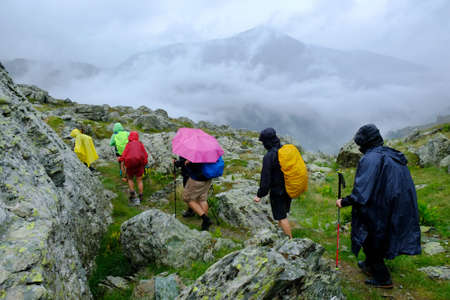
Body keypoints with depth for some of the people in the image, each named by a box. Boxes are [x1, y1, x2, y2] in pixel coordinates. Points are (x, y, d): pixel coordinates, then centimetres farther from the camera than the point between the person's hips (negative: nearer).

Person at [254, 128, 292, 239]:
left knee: (281, 216, 7)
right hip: (289, 188, 8)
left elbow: (265, 178, -21)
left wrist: (260, 195, -11)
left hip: (277, 191, -8)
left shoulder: (269, 157, -23)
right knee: (283, 211, 25)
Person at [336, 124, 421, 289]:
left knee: (373, 242, 12)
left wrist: (343, 202, -13)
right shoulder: (394, 156, 4)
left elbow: (361, 194, -28)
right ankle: (369, 265, 44)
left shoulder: (370, 159, -23)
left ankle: (382, 278, 25)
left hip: (381, 212, -8)